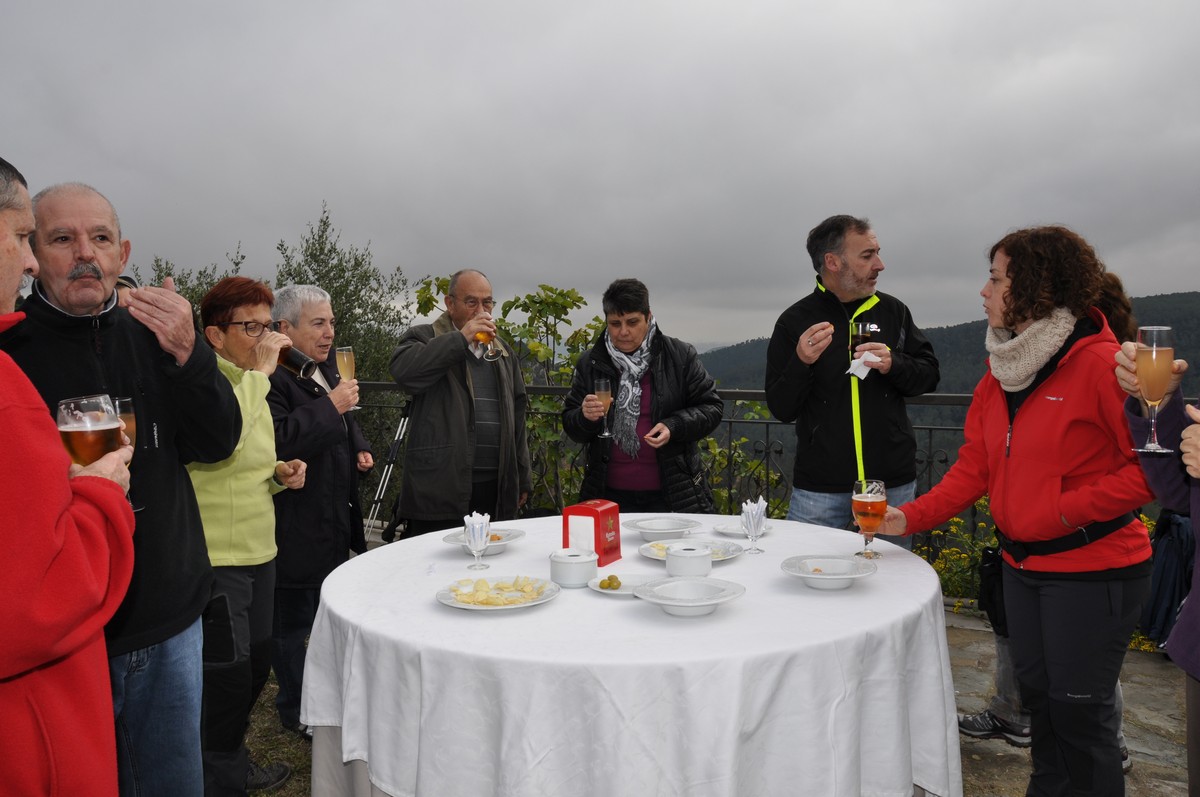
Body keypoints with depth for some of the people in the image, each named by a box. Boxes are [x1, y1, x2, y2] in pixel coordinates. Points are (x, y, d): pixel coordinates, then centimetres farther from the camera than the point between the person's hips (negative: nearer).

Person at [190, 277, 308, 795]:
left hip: (259, 552, 9)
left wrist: (282, 474, 3)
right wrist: (258, 372, -27)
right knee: (230, 675, 1)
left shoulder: (251, 386, 14)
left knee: (255, 666, 19)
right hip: (217, 558, -9)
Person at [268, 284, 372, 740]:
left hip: (333, 516, 10)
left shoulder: (325, 369, 12)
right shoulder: (272, 377, -19)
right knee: (292, 617, 3)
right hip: (295, 524, -10)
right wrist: (330, 406, -27)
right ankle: (295, 709, 21)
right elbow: (276, 441, -30)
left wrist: (358, 447, 9)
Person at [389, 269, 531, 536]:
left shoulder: (502, 350, 20)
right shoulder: (424, 338, 4)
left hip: (496, 490, 5)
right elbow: (402, 370, -20)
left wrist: (522, 479, 18)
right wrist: (461, 338, -17)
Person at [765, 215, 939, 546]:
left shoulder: (892, 310, 4)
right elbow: (781, 410, -3)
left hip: (893, 484, 3)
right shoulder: (794, 322, -3)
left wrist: (893, 365, -11)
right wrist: (801, 363, -20)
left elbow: (929, 376, 9)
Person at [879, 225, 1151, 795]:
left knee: (1081, 714, 5)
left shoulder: (1101, 363, -17)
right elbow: (975, 466, 6)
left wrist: (1069, 508, -21)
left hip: (1092, 569, -7)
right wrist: (912, 517, -3)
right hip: (1023, 565, 7)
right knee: (1037, 700, 19)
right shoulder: (1001, 372, 6)